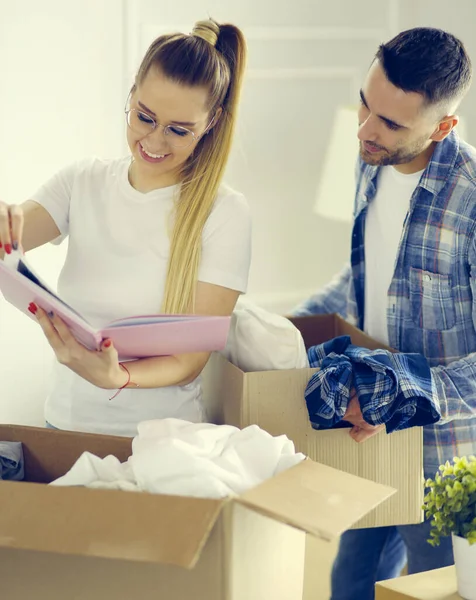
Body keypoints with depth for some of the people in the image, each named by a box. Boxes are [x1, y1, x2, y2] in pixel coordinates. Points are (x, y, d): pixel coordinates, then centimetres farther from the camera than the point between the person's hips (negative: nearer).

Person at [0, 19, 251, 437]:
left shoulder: (225, 214, -8)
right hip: (66, 422, 3)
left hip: (162, 437, -2)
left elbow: (190, 361, -9)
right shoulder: (82, 182, 3)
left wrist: (115, 378, -28)